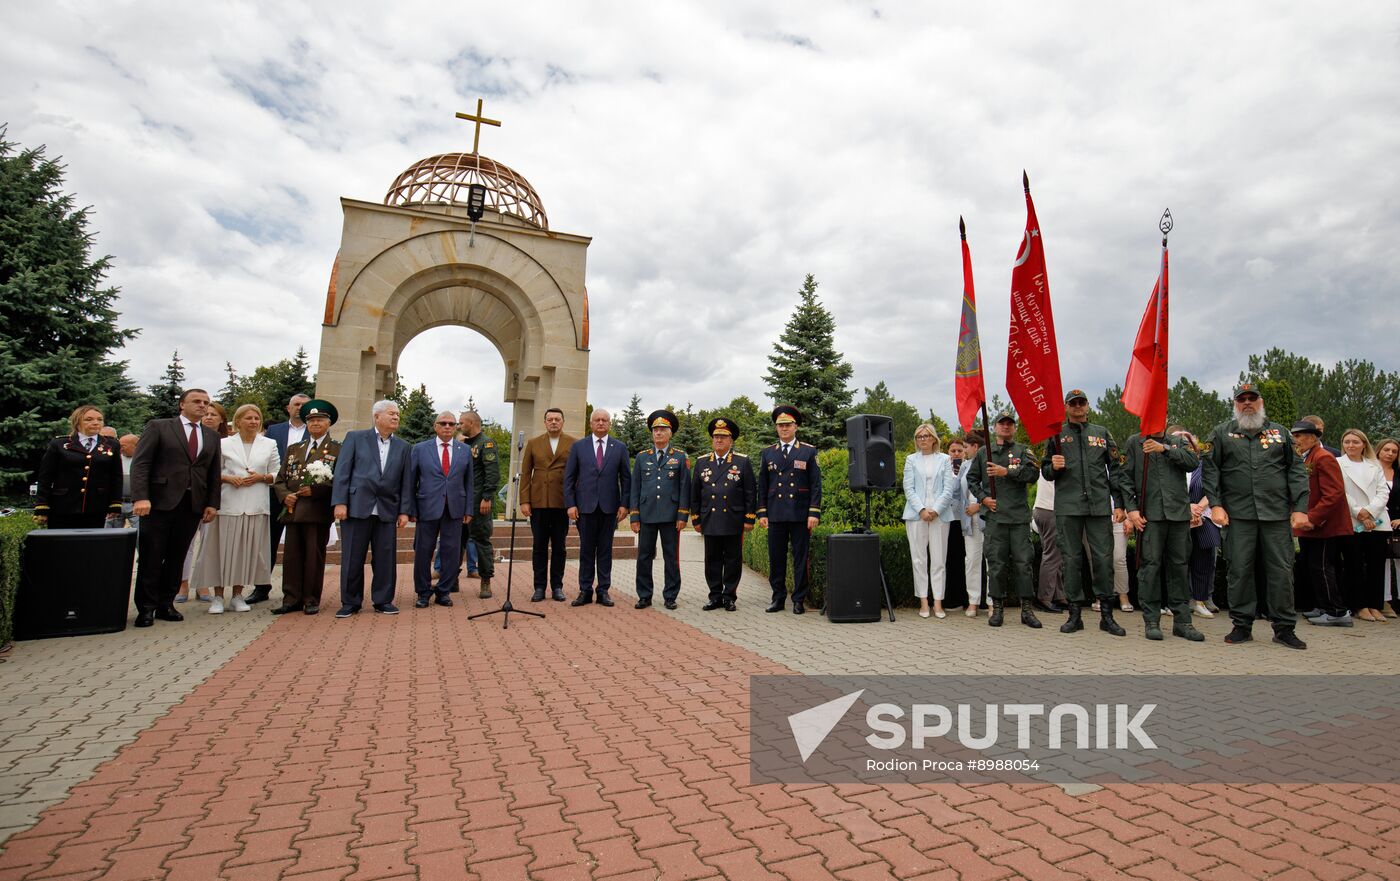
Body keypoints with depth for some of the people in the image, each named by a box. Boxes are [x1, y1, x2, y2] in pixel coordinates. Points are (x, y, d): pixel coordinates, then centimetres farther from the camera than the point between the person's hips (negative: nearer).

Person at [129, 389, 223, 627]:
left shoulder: (212, 436, 14)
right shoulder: (158, 427, 2)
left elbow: (214, 473, 13)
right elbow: (140, 463, -6)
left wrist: (212, 503, 5)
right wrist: (140, 497, -16)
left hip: (193, 505, 4)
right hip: (160, 501, -4)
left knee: (177, 558, 8)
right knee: (151, 557, 2)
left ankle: (166, 605, 17)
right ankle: (146, 607, 12)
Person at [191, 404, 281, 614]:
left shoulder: (269, 444, 10)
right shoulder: (223, 444, 7)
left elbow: (277, 474, 11)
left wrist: (261, 477, -7)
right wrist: (228, 478, -10)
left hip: (256, 506, 1)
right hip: (229, 504, -1)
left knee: (247, 549, 4)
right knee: (222, 548, -1)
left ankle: (237, 595, 14)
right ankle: (218, 596, 9)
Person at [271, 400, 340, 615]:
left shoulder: (337, 449, 2)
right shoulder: (293, 449, 19)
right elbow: (280, 479, 16)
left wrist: (315, 490, -17)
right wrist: (285, 496, -3)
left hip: (318, 511, -5)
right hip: (292, 509, 5)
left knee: (315, 556, 2)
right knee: (291, 555, 6)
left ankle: (311, 600, 10)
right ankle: (292, 599, 14)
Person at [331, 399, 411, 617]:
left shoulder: (402, 446, 13)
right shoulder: (355, 438, 5)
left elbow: (405, 482, 10)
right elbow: (342, 472, 0)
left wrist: (404, 511, 3)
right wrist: (340, 502, -9)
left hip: (387, 510, 2)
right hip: (357, 507, -2)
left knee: (386, 558, 4)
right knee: (352, 558, 4)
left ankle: (383, 600, 16)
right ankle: (350, 602, 17)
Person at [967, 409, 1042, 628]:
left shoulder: (1023, 451, 10)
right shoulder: (983, 452, 13)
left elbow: (1032, 473, -7)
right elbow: (972, 479, 17)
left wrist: (1007, 472, -14)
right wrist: (983, 498, 3)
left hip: (1020, 514, 0)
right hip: (995, 515, 1)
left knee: (1023, 562, 0)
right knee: (996, 563, 1)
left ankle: (1026, 610, 9)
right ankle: (997, 608, 10)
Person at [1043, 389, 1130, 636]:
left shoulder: (1102, 433, 13)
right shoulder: (1057, 435, 11)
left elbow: (1114, 470, 11)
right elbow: (1046, 472, 13)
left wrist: (1119, 504, 4)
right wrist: (1053, 467, -10)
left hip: (1099, 505, 1)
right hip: (1067, 506, 0)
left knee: (1104, 558, -1)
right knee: (1071, 559, 2)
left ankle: (1107, 615, 9)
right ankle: (1075, 613, 10)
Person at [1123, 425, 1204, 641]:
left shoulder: (1178, 442, 16)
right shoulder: (1134, 442, 10)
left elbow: (1194, 461, -3)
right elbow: (1126, 477, 4)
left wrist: (1165, 449, -13)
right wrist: (1131, 508, -5)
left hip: (1179, 512, 2)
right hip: (1149, 514, -2)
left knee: (1180, 565, 5)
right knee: (1150, 565, -5)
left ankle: (1182, 621, 13)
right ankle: (1151, 621, 2)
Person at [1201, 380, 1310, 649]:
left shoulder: (1279, 432, 13)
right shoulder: (1221, 433, 8)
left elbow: (1296, 471, 9)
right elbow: (1210, 470, 4)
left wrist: (1300, 508, 0)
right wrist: (1215, 505, -6)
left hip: (1277, 514, 1)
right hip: (1238, 514, -1)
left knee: (1282, 570, 3)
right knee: (1240, 570, 2)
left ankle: (1285, 628, 14)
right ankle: (1242, 625, 12)